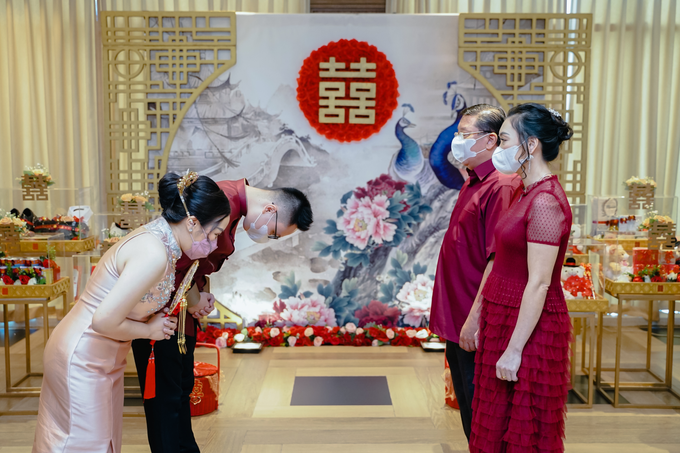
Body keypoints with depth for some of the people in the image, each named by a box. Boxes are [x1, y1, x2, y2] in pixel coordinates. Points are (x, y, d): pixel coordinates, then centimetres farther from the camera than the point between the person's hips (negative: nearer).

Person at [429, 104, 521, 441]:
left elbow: (497, 261, -24)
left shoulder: (502, 186, -18)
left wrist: (474, 320, -23)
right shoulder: (472, 183, 13)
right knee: (468, 410, 21)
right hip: (457, 321, 10)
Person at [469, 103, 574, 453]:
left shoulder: (545, 202, -20)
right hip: (503, 318, 9)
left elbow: (539, 284, -22)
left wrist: (514, 349, -20)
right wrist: (481, 318, 16)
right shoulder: (527, 193, 10)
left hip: (529, 326, -9)